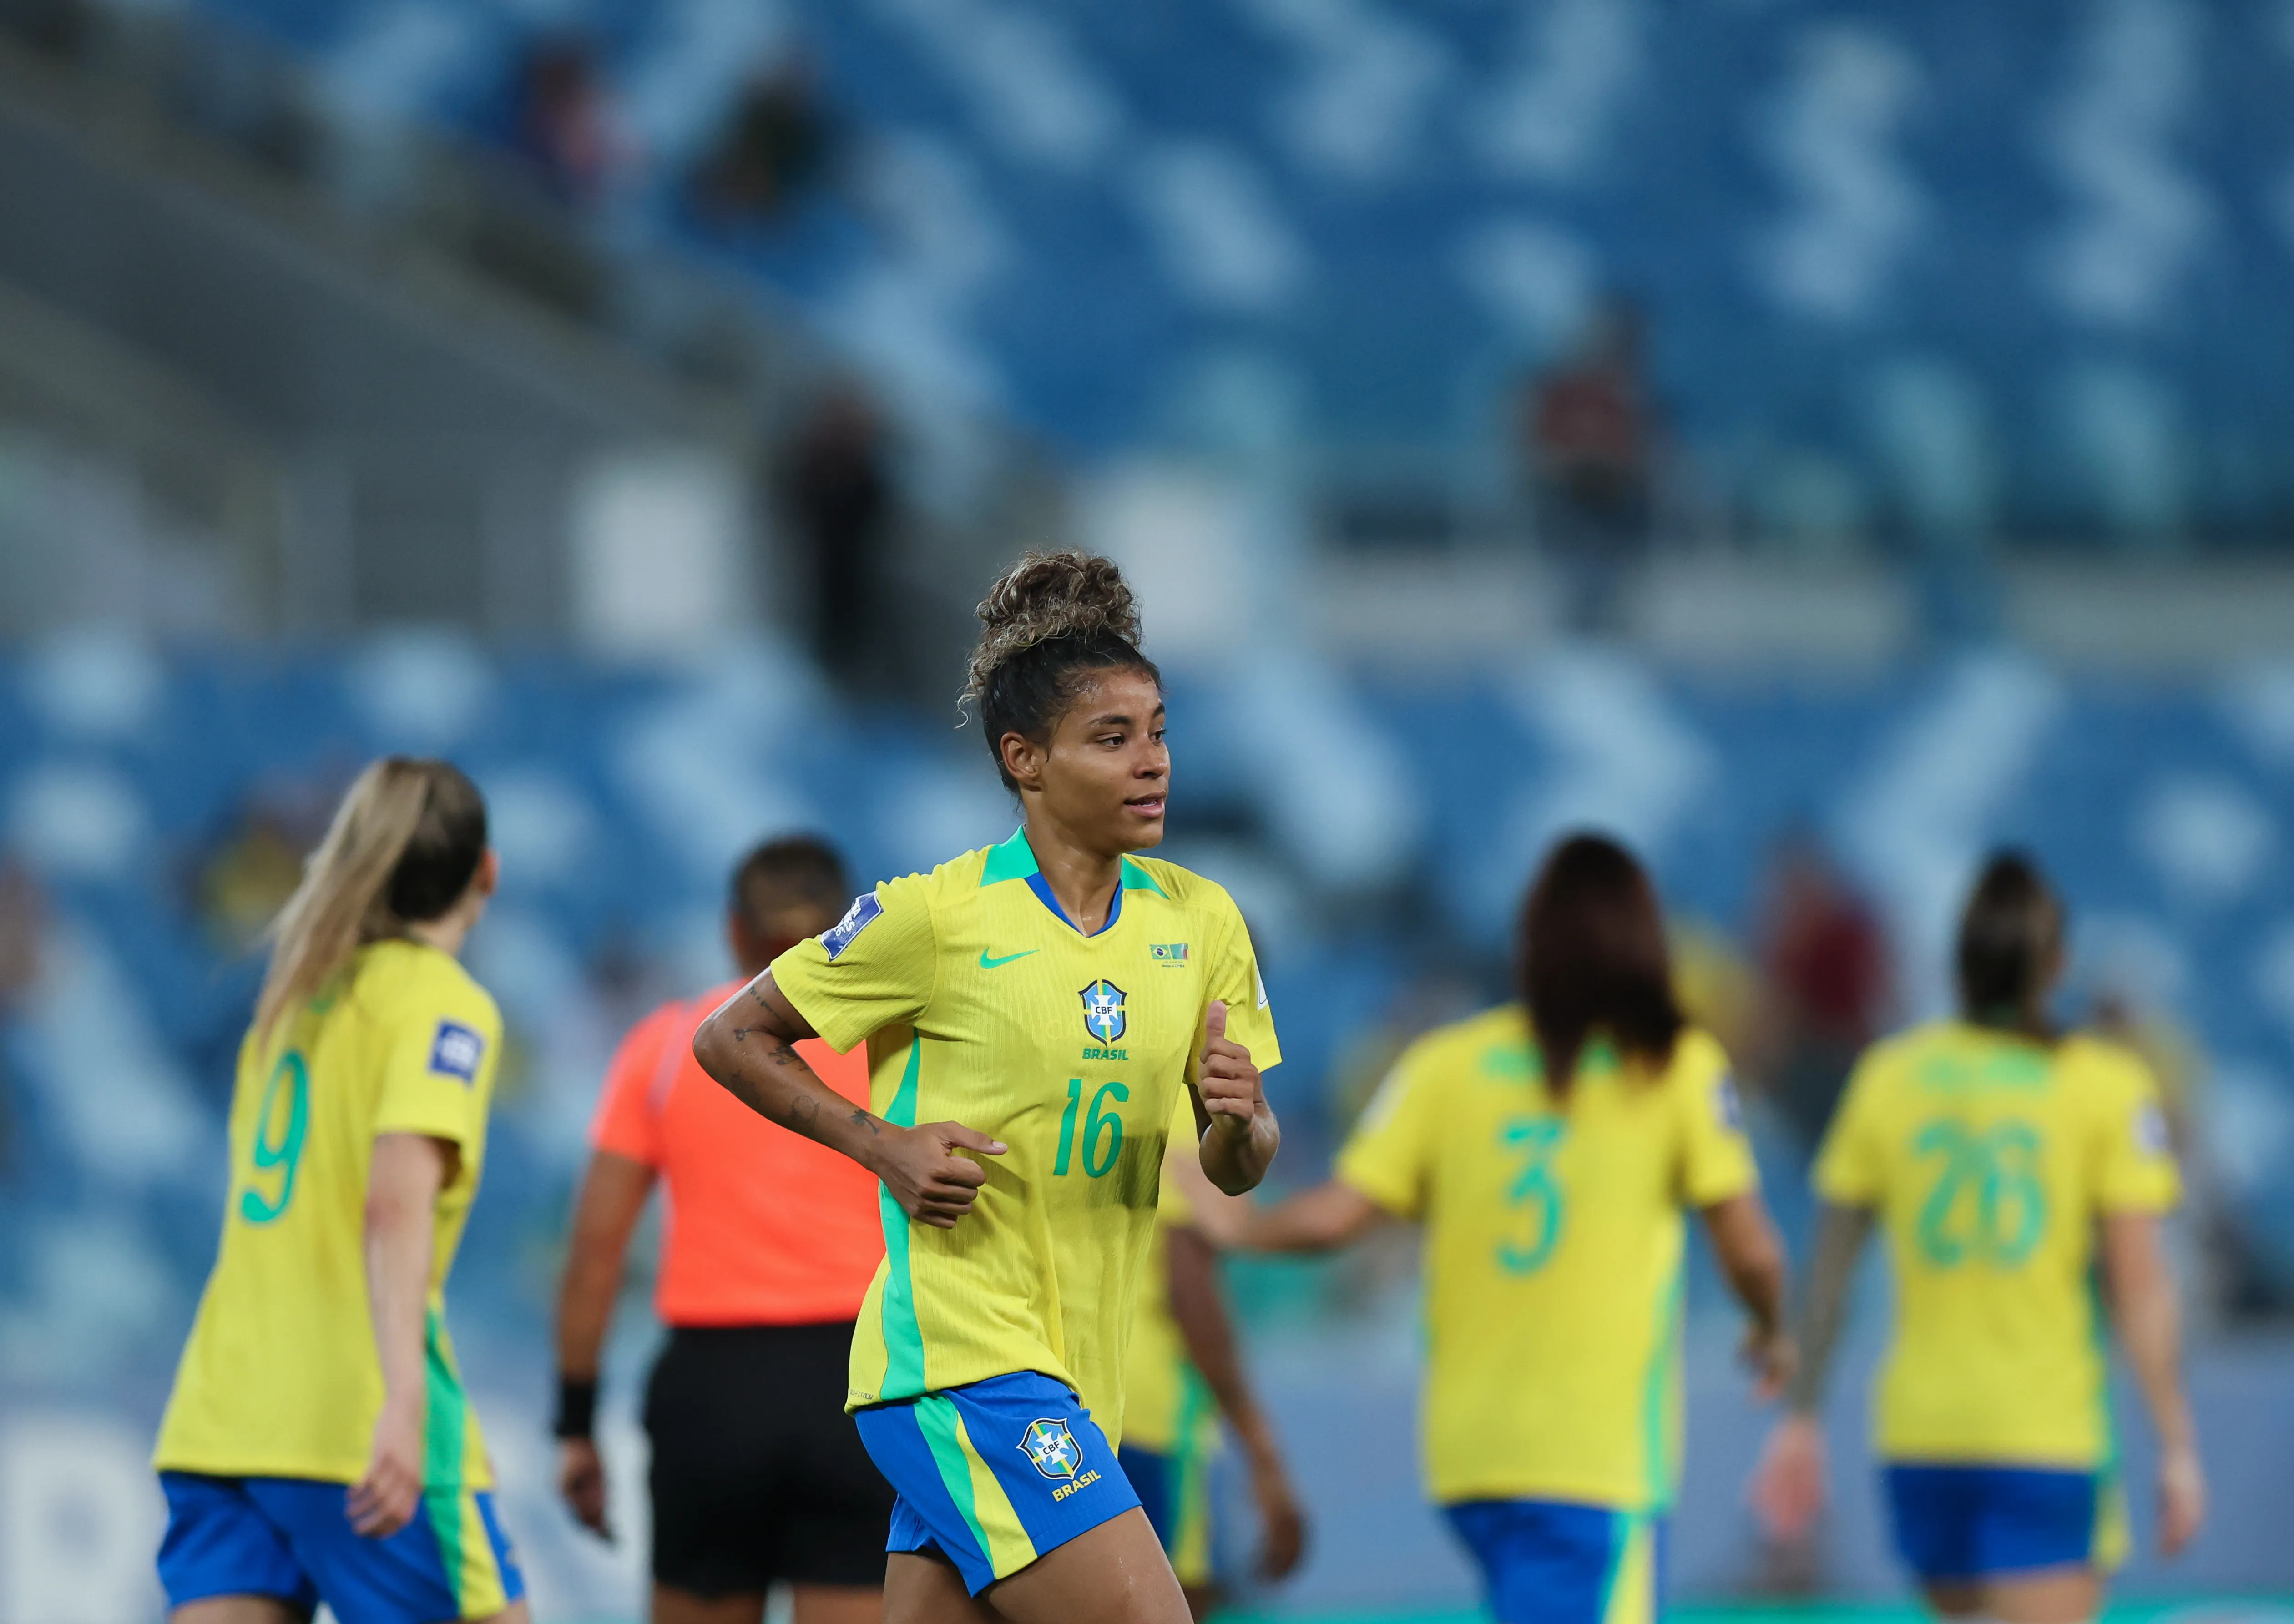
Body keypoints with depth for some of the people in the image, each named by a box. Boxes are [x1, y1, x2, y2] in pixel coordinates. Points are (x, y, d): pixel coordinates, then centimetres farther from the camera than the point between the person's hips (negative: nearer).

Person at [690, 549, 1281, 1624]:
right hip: (956, 1352, -6)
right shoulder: (938, 917, -7)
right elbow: (731, 1040, 2)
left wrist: (1238, 1120, -11)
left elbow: (1235, 1169, 12)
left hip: (1071, 1381, 6)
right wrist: (881, 1144, -10)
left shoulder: (1199, 920, 9)